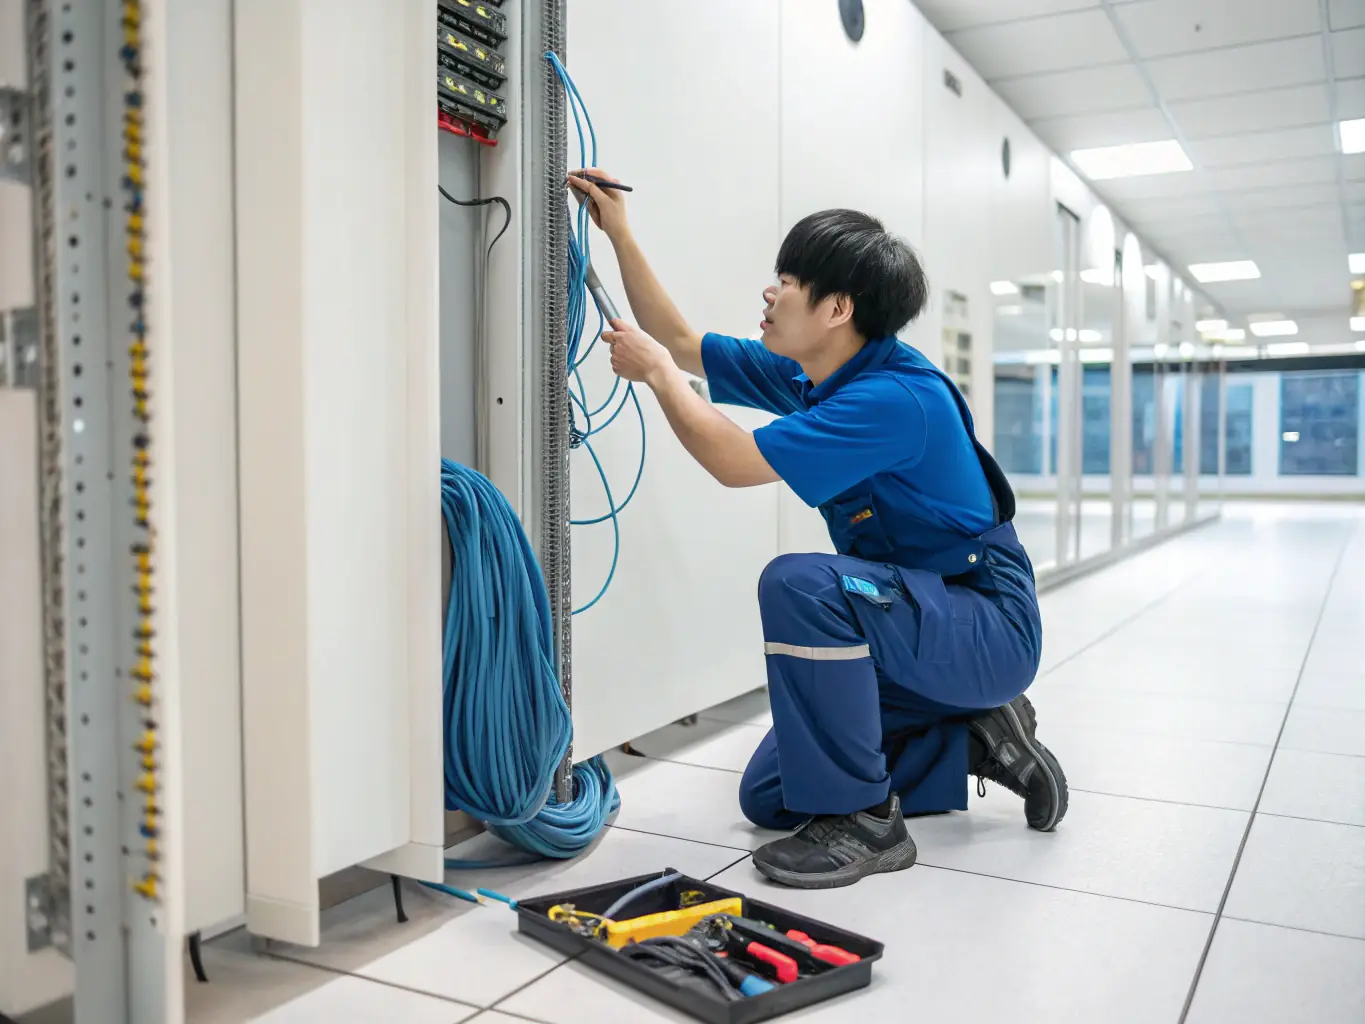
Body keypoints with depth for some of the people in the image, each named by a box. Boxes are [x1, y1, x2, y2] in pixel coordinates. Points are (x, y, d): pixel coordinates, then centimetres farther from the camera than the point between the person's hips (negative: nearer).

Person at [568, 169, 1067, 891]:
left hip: (988, 627, -9)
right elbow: (680, 343, 12)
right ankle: (976, 738, 15)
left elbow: (733, 461, -28)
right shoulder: (809, 375, 2)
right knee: (769, 799, 5)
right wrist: (619, 234, 9)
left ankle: (862, 820, -18)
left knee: (799, 585, -34)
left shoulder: (897, 397, -26)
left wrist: (655, 371, -13)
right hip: (917, 627, 9)